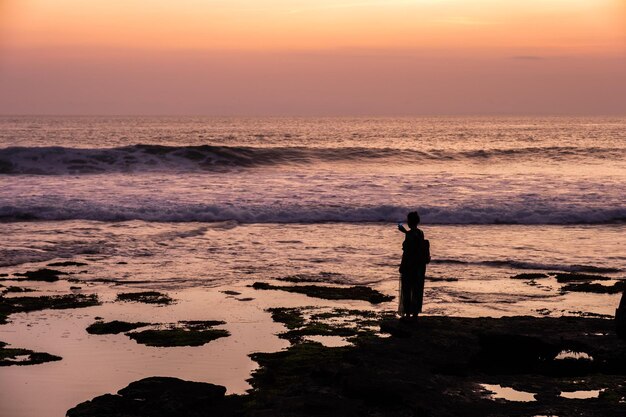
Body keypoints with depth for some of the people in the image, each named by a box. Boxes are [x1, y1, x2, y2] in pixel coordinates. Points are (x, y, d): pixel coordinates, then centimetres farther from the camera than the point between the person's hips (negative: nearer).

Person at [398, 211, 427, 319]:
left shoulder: (409, 234, -17)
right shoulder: (420, 233, 6)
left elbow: (407, 253, -20)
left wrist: (402, 267, -15)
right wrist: (404, 231, 42)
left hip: (409, 266, -7)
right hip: (420, 267, 7)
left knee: (406, 291, 2)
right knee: (416, 290, 13)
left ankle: (407, 314, 5)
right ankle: (415, 313, 17)